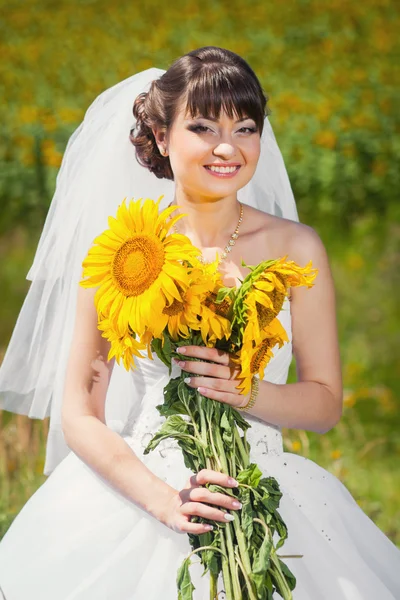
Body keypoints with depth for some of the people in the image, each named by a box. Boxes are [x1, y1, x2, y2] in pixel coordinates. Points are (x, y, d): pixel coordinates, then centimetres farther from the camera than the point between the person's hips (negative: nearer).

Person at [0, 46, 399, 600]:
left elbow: (326, 403, 6)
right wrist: (160, 497, -17)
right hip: (135, 496, -1)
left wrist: (246, 392, -15)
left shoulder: (295, 248, 3)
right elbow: (79, 414, -2)